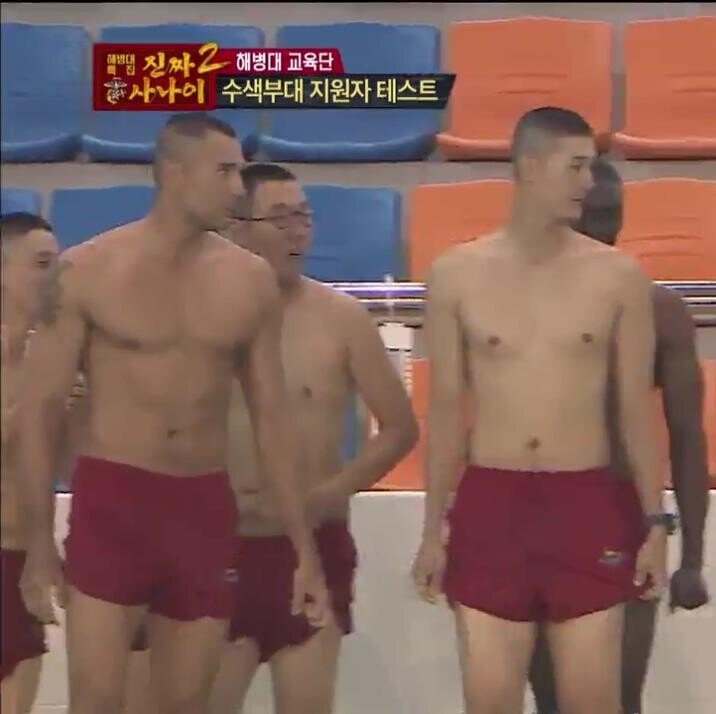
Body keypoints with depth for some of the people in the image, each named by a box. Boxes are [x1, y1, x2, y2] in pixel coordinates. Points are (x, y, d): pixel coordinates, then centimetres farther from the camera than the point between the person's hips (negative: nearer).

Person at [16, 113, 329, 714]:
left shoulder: (250, 280, 4)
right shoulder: (87, 271, -5)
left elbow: (273, 418, 9)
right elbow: (40, 407, -2)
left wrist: (304, 547, 7)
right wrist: (40, 539, -5)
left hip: (206, 505, 3)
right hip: (111, 499, -3)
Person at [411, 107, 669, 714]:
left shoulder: (619, 277, 1)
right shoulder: (456, 274, 1)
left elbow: (636, 407, 4)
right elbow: (446, 408, 5)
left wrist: (654, 522, 0)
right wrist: (432, 528, 4)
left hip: (589, 503, 0)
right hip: (489, 504, 0)